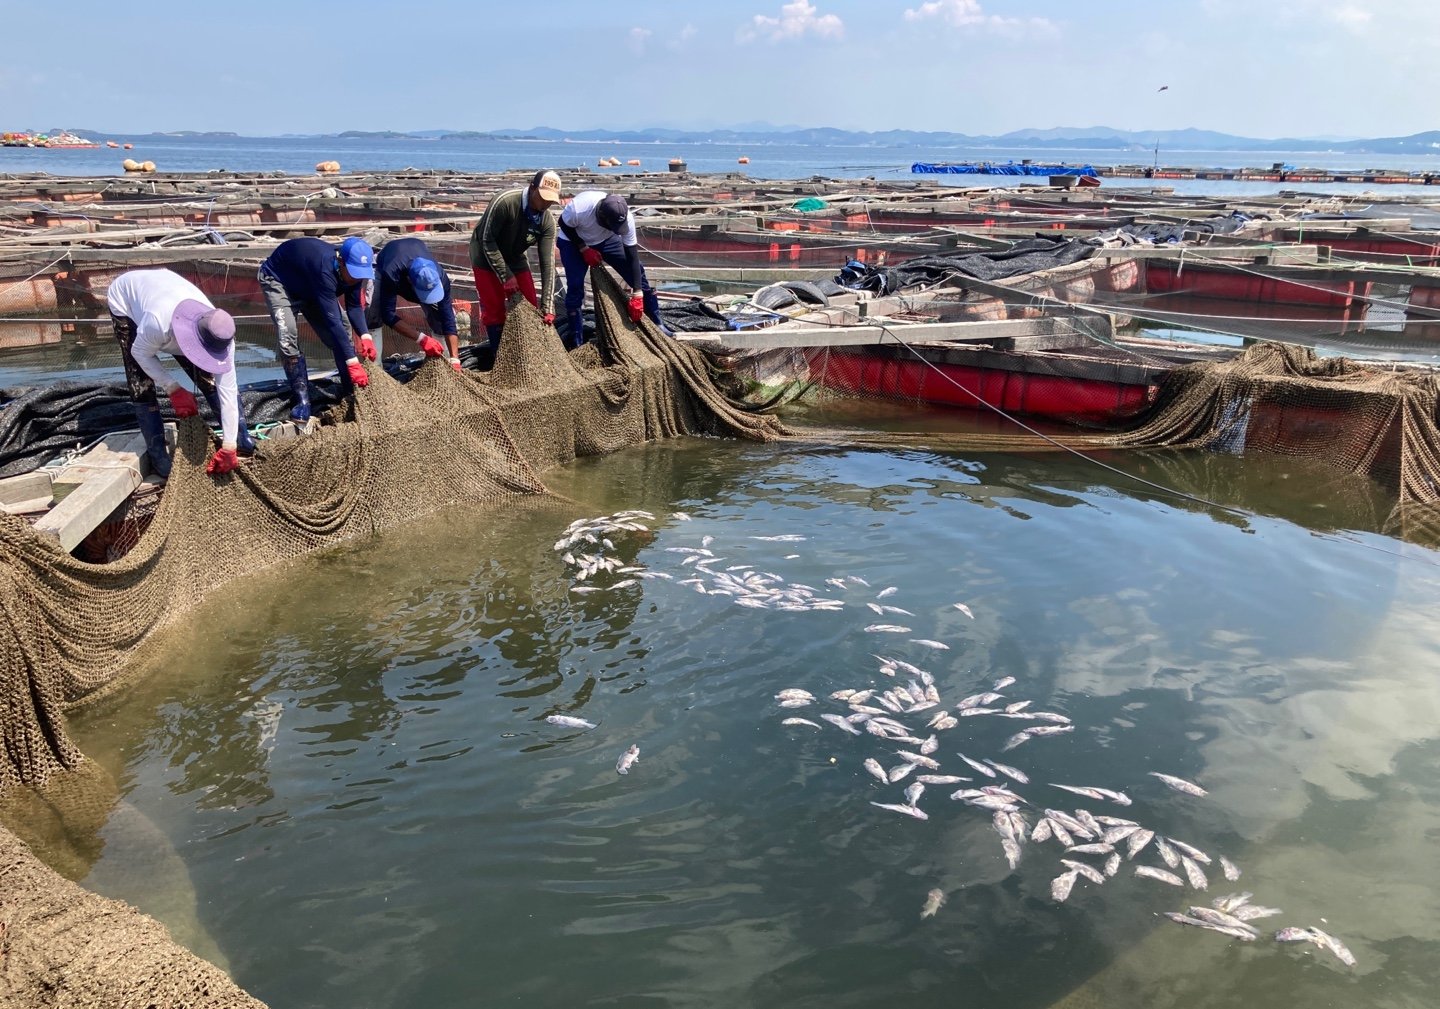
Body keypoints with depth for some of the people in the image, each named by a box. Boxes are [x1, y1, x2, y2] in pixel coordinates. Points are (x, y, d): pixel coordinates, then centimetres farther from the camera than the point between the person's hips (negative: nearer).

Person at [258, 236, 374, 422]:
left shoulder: (352, 268, -23)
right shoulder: (325, 269, -45)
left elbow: (354, 306, -13)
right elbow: (332, 320, -47)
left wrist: (365, 336, -33)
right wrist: (353, 363, -48)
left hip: (309, 287, 7)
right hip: (278, 280, -7)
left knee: (341, 332, -4)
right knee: (288, 336, -24)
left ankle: (350, 392, 7)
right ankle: (302, 400, -16)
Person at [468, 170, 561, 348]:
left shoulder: (547, 221, -17)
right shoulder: (505, 202, -32)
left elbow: (548, 263, -18)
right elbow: (487, 240, -25)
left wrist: (548, 307, -23)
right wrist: (506, 276, -26)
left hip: (515, 259, 5)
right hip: (487, 258, -4)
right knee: (494, 311, -6)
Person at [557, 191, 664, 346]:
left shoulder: (625, 217, -33)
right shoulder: (578, 208, -42)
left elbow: (632, 257, -27)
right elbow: (564, 225, -18)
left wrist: (637, 294, -29)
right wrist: (584, 249, -25)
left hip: (605, 239, 3)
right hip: (574, 241, -2)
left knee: (637, 271, -7)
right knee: (575, 285, -14)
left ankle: (656, 323, 5)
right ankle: (577, 342, -1)